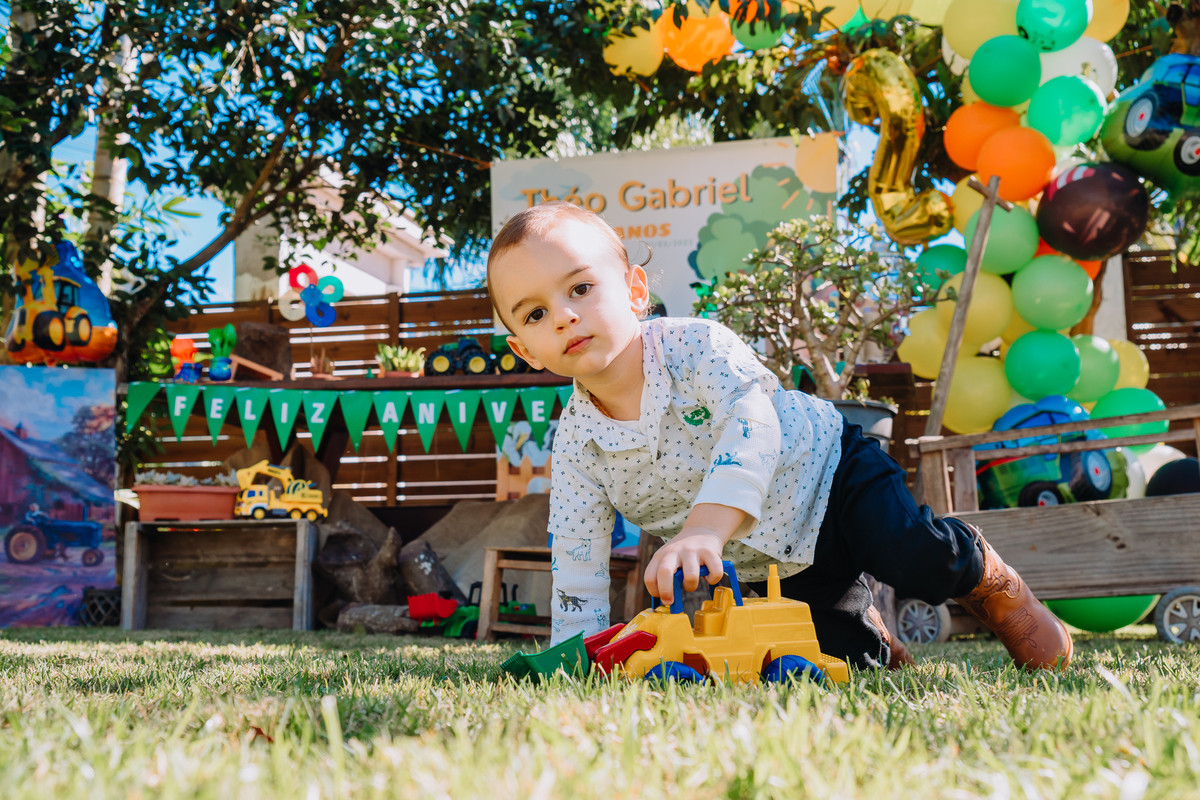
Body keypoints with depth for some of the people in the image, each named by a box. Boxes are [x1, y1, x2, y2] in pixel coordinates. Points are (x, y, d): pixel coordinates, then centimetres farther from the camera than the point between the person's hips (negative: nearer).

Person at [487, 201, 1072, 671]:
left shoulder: (695, 346, -26)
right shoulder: (577, 442, -14)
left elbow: (752, 430, -43)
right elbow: (577, 560, -6)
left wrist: (704, 528, -57)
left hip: (822, 474, -3)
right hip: (767, 566, 4)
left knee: (923, 561, -23)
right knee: (838, 659, -8)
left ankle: (997, 589, 9)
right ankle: (873, 637, 27)